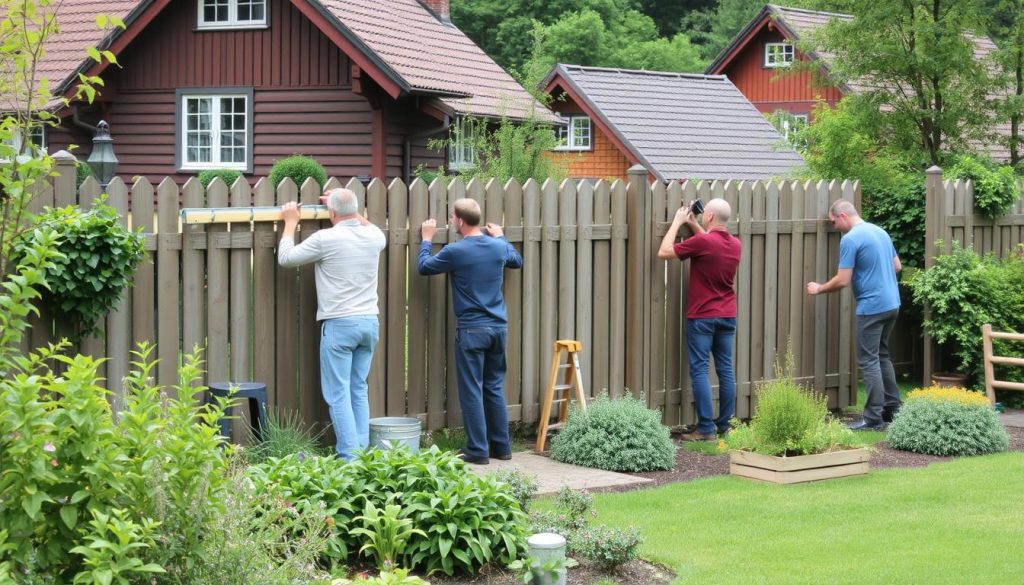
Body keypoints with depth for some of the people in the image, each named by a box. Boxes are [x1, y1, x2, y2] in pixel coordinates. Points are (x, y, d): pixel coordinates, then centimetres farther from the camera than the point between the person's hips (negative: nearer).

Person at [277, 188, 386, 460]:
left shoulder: (325, 239, -11)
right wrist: (353, 214, 40)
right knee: (359, 391, 13)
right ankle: (362, 451, 12)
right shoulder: (374, 236, 4)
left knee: (338, 395, -3)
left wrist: (290, 222, 13)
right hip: (370, 323, 6)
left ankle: (349, 457, -8)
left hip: (339, 325, -6)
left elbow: (285, 258, 2)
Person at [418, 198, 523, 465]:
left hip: (471, 330, -5)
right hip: (499, 327, 6)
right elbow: (517, 260, 27)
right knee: (495, 388, 15)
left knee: (472, 391, 1)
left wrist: (427, 239, 20)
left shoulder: (456, 251, -12)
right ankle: (501, 446, 19)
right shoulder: (499, 247, 3)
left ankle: (478, 450, 1)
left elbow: (423, 267, 4)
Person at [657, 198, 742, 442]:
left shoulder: (702, 242, -18)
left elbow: (664, 252, -11)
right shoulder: (735, 245, 5)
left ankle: (706, 428, -7)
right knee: (726, 370, 9)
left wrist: (677, 222, 0)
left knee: (699, 370, -4)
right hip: (728, 316, 7)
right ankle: (725, 424, 14)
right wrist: (693, 225, 24)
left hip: (702, 316, -7)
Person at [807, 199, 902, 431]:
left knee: (868, 361, -3)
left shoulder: (850, 239, -14)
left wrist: (819, 289, 2)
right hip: (892, 304, 9)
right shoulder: (881, 232, 12)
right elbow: (897, 266, 19)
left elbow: (842, 281, -14)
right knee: (882, 355, 19)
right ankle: (893, 409, 23)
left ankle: (874, 418, -3)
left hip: (872, 307, -8)